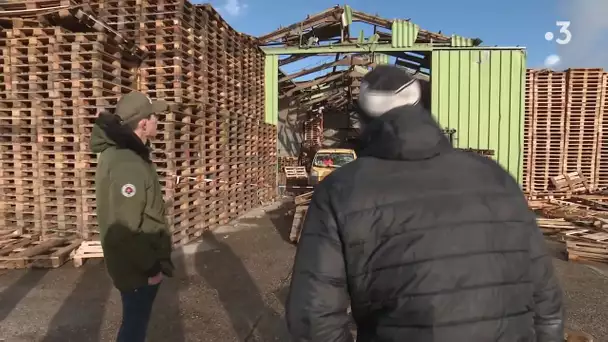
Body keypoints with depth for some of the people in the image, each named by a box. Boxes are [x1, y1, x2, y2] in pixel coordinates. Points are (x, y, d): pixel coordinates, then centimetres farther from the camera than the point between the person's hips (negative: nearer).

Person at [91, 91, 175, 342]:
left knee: (136, 320, 25)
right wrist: (150, 266, -18)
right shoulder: (127, 164, -29)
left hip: (137, 261, 9)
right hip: (137, 266, -9)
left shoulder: (120, 150, 3)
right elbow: (123, 228, -29)